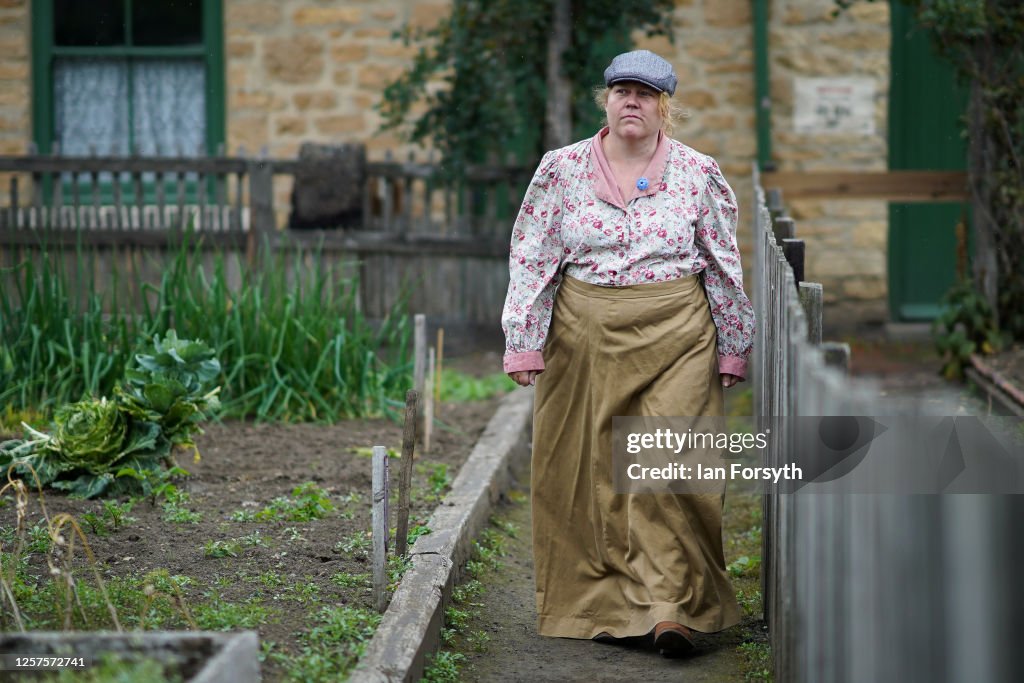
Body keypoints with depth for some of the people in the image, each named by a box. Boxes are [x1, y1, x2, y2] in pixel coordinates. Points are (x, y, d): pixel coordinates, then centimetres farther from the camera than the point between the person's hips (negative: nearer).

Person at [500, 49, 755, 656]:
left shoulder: (698, 174, 3)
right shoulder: (562, 169, 3)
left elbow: (726, 269, 8)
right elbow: (532, 260, 5)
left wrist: (733, 349, 7)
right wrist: (524, 343, 0)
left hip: (674, 337, -1)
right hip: (584, 338, 1)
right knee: (590, 472, 3)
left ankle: (671, 608, -6)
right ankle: (602, 606, 14)